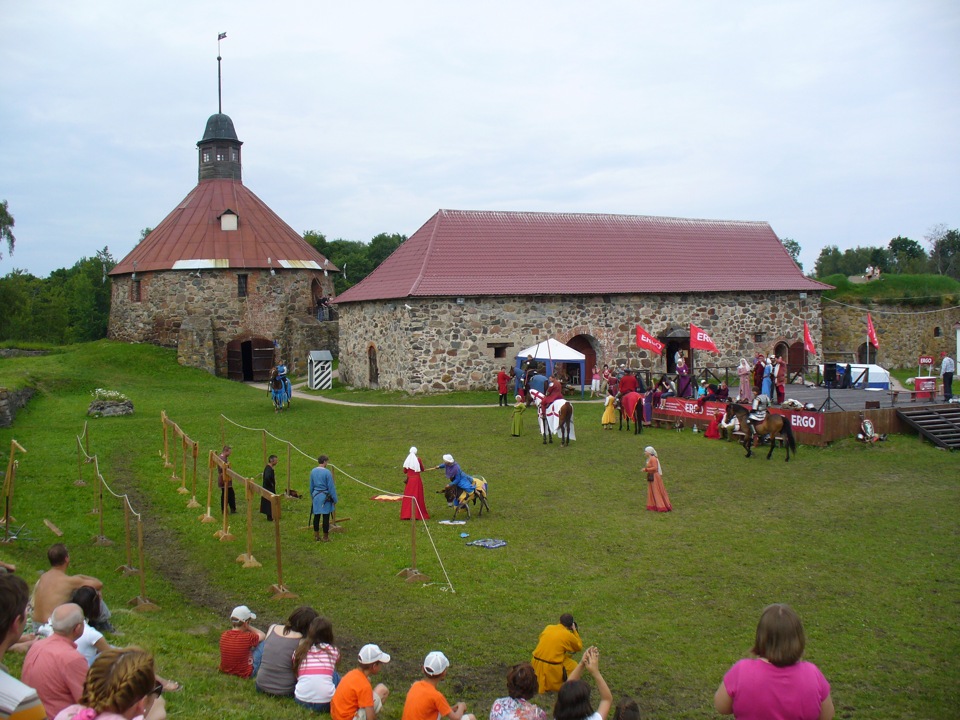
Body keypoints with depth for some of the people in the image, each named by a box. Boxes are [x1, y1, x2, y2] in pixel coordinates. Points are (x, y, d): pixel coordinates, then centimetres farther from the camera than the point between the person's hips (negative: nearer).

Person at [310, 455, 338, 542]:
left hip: (316, 496, 6)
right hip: (325, 497, -6)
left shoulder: (313, 471, 2)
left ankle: (316, 535, 24)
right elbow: (331, 487, -11)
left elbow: (311, 486, 12)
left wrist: (312, 496, 25)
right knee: (326, 517, 2)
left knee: (316, 516, 15)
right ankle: (325, 537, 9)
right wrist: (334, 499, -3)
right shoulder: (327, 472, -15)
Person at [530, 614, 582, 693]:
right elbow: (579, 647, 11)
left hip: (536, 664, 5)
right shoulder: (568, 635, -6)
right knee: (574, 666, 17)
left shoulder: (548, 628, 5)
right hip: (552, 668, -5)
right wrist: (575, 631, 18)